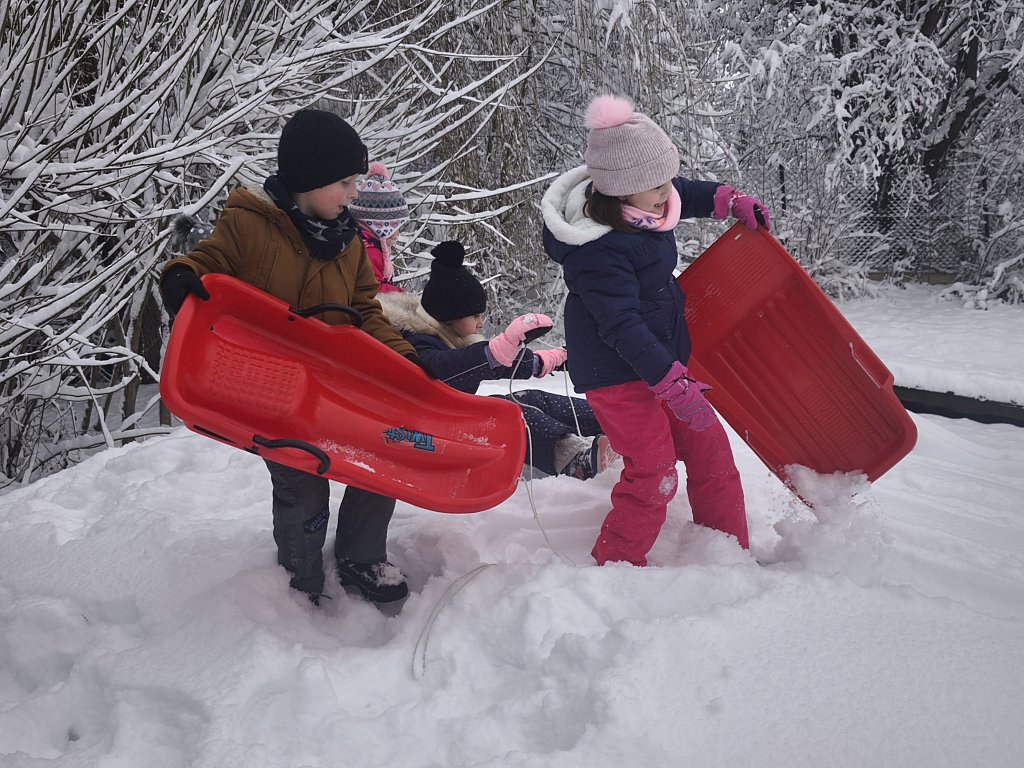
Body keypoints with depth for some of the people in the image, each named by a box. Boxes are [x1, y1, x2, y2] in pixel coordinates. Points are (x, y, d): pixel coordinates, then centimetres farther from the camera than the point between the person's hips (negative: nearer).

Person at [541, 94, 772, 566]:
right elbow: (622, 327, -31)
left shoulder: (640, 203, -1)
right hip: (617, 373, -9)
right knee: (653, 476, -11)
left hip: (661, 357, 10)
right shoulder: (599, 252, -29)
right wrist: (673, 384, -32)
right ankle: (615, 568, 8)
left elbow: (687, 193, 23)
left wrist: (730, 201, 14)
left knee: (709, 449, 13)